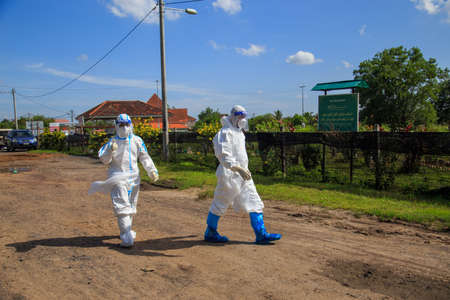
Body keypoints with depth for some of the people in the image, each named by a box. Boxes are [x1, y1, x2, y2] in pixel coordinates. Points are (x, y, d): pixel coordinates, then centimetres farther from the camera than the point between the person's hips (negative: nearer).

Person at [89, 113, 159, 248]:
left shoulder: (137, 140, 3)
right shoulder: (112, 141, -4)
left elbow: (145, 157, 9)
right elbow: (104, 159, -12)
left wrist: (152, 171, 2)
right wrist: (110, 150, -31)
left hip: (133, 177, 4)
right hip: (117, 178, -4)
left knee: (131, 206, 15)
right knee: (122, 206, -13)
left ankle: (126, 231, 33)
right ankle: (127, 237, -15)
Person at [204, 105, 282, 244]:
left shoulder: (239, 133, 15)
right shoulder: (225, 133, -15)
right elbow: (224, 156, -26)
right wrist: (238, 169, -37)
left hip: (242, 175, 9)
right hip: (229, 175, -9)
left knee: (255, 203, 4)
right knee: (220, 204, 5)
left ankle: (261, 235, 8)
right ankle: (210, 233, 23)